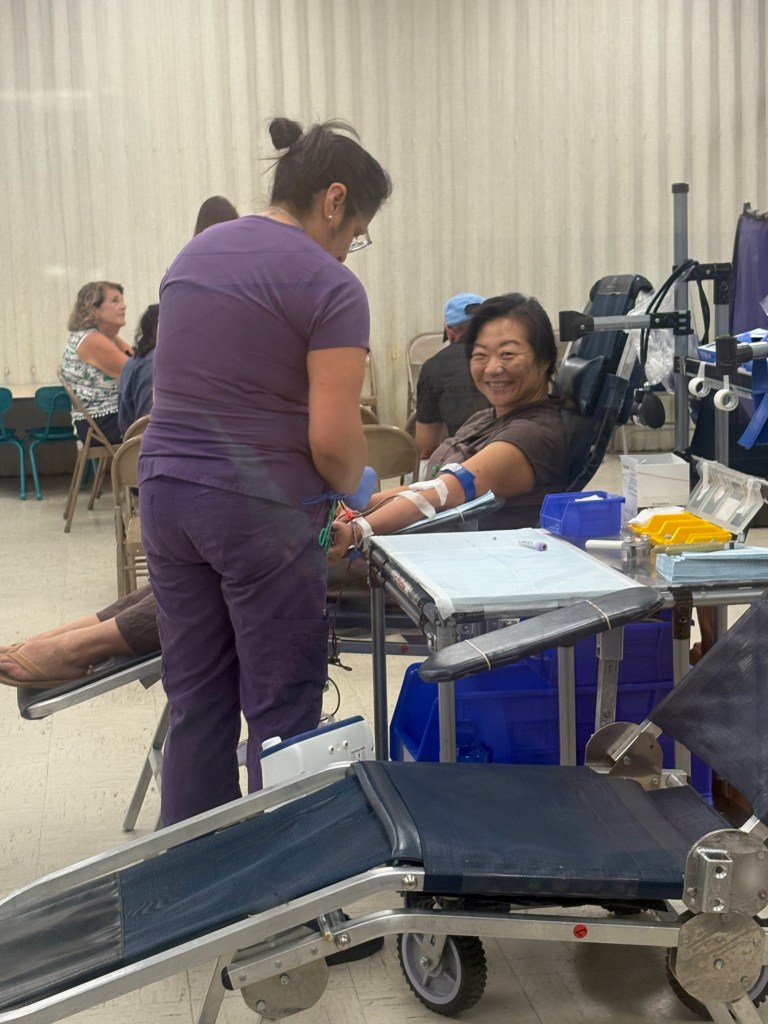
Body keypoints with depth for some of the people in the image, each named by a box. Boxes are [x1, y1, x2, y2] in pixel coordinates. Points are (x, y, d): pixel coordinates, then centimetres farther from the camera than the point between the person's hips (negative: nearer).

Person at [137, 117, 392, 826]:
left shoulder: (194, 252, 12)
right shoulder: (330, 286, -11)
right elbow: (331, 440, -16)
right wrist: (353, 488, 4)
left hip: (165, 494, 7)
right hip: (262, 511, -7)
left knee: (196, 704, 14)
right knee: (283, 713, 4)